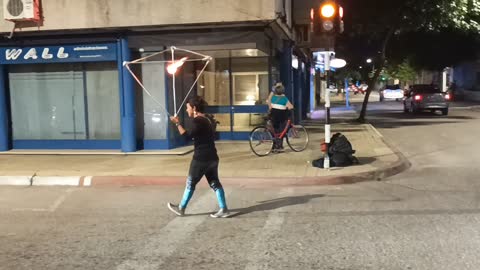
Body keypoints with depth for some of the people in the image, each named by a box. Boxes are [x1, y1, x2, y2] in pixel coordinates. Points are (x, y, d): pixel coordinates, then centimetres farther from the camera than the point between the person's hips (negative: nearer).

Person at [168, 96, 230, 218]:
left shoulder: (198, 121, -14)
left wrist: (177, 123, -15)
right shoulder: (205, 120, 16)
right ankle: (223, 209, 6)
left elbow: (187, 135, -22)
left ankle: (181, 208, 17)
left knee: (190, 183, 4)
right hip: (212, 157, 9)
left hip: (201, 158, -9)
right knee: (214, 183, 9)